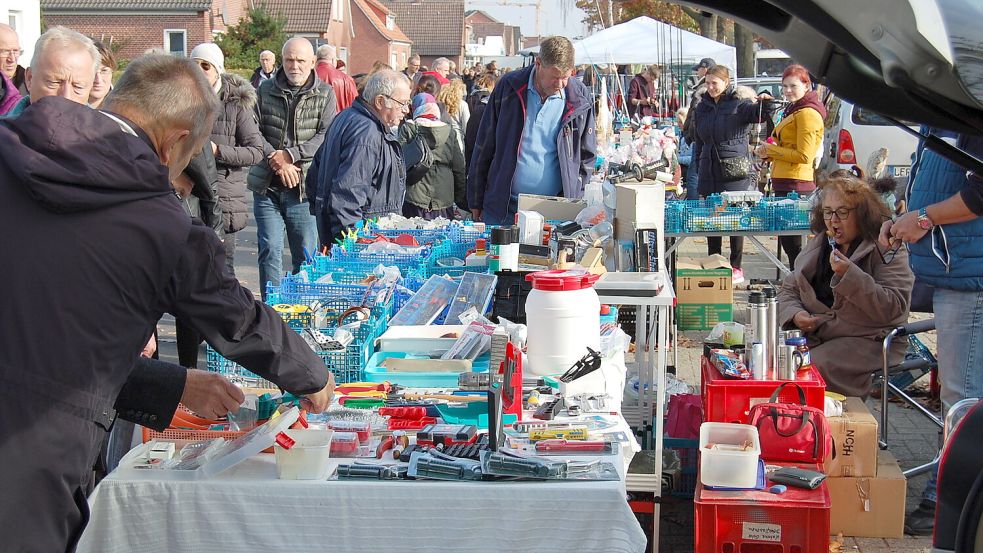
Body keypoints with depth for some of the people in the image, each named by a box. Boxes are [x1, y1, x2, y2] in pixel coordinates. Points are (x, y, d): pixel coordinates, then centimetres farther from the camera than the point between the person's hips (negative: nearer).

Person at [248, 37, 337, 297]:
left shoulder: (325, 94, 2)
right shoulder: (266, 90, 7)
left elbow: (326, 136, -8)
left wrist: (290, 155, -16)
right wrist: (275, 160, -13)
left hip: (304, 187, -1)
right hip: (267, 186, 1)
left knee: (306, 254, 3)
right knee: (270, 251, 2)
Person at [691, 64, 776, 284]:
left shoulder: (739, 105, -2)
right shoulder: (702, 108, 13)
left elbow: (760, 113, -19)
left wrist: (766, 103, -40)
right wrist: (700, 160, 15)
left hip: (735, 173, -5)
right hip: (709, 173, 5)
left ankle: (736, 268, 9)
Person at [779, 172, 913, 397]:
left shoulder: (887, 249, -5)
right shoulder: (818, 245, 16)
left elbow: (892, 307, -16)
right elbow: (788, 290, 19)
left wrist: (850, 275, -25)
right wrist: (795, 315, -4)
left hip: (868, 341, -6)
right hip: (815, 335, 6)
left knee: (814, 367, -31)